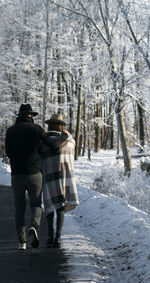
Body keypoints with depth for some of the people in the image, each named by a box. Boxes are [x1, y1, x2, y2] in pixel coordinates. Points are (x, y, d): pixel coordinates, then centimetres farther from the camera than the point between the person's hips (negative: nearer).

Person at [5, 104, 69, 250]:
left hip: (17, 175, 1)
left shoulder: (10, 131, 3)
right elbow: (52, 144, -8)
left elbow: (8, 152, 8)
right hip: (34, 174, -1)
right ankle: (34, 227, -19)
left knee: (19, 208, 13)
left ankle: (22, 241, 4)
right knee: (36, 205, 13)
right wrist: (64, 136, 11)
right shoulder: (36, 128, -2)